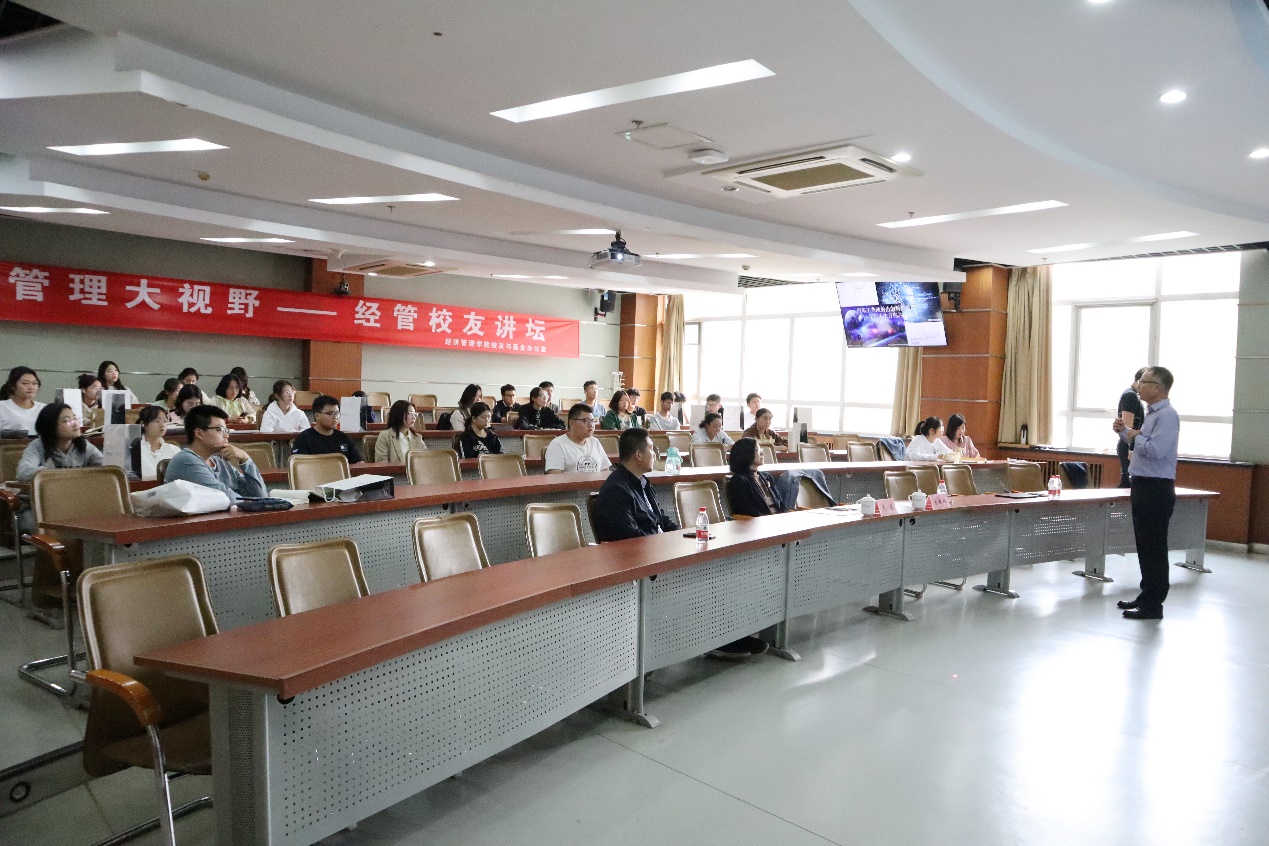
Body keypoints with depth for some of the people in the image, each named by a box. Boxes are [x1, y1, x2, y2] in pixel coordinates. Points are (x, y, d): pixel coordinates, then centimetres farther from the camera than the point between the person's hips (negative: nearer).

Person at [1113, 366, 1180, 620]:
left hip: (1156, 489, -10)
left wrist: (1135, 435, -10)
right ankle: (1146, 595, 27)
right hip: (1143, 486, 10)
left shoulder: (1167, 415, -15)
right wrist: (1124, 432, 9)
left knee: (1154, 547, -3)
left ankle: (1153, 605, 4)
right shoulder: (1152, 413, 15)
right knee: (1144, 545, 16)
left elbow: (1155, 449, -26)